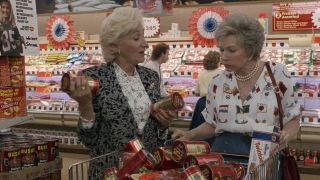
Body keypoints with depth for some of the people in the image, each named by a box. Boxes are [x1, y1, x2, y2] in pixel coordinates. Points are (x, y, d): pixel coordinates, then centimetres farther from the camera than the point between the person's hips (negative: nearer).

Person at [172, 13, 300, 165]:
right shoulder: (218, 82, 5)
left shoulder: (277, 74, -3)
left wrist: (285, 136, -16)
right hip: (223, 154, 2)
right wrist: (190, 135, -1)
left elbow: (292, 120, 5)